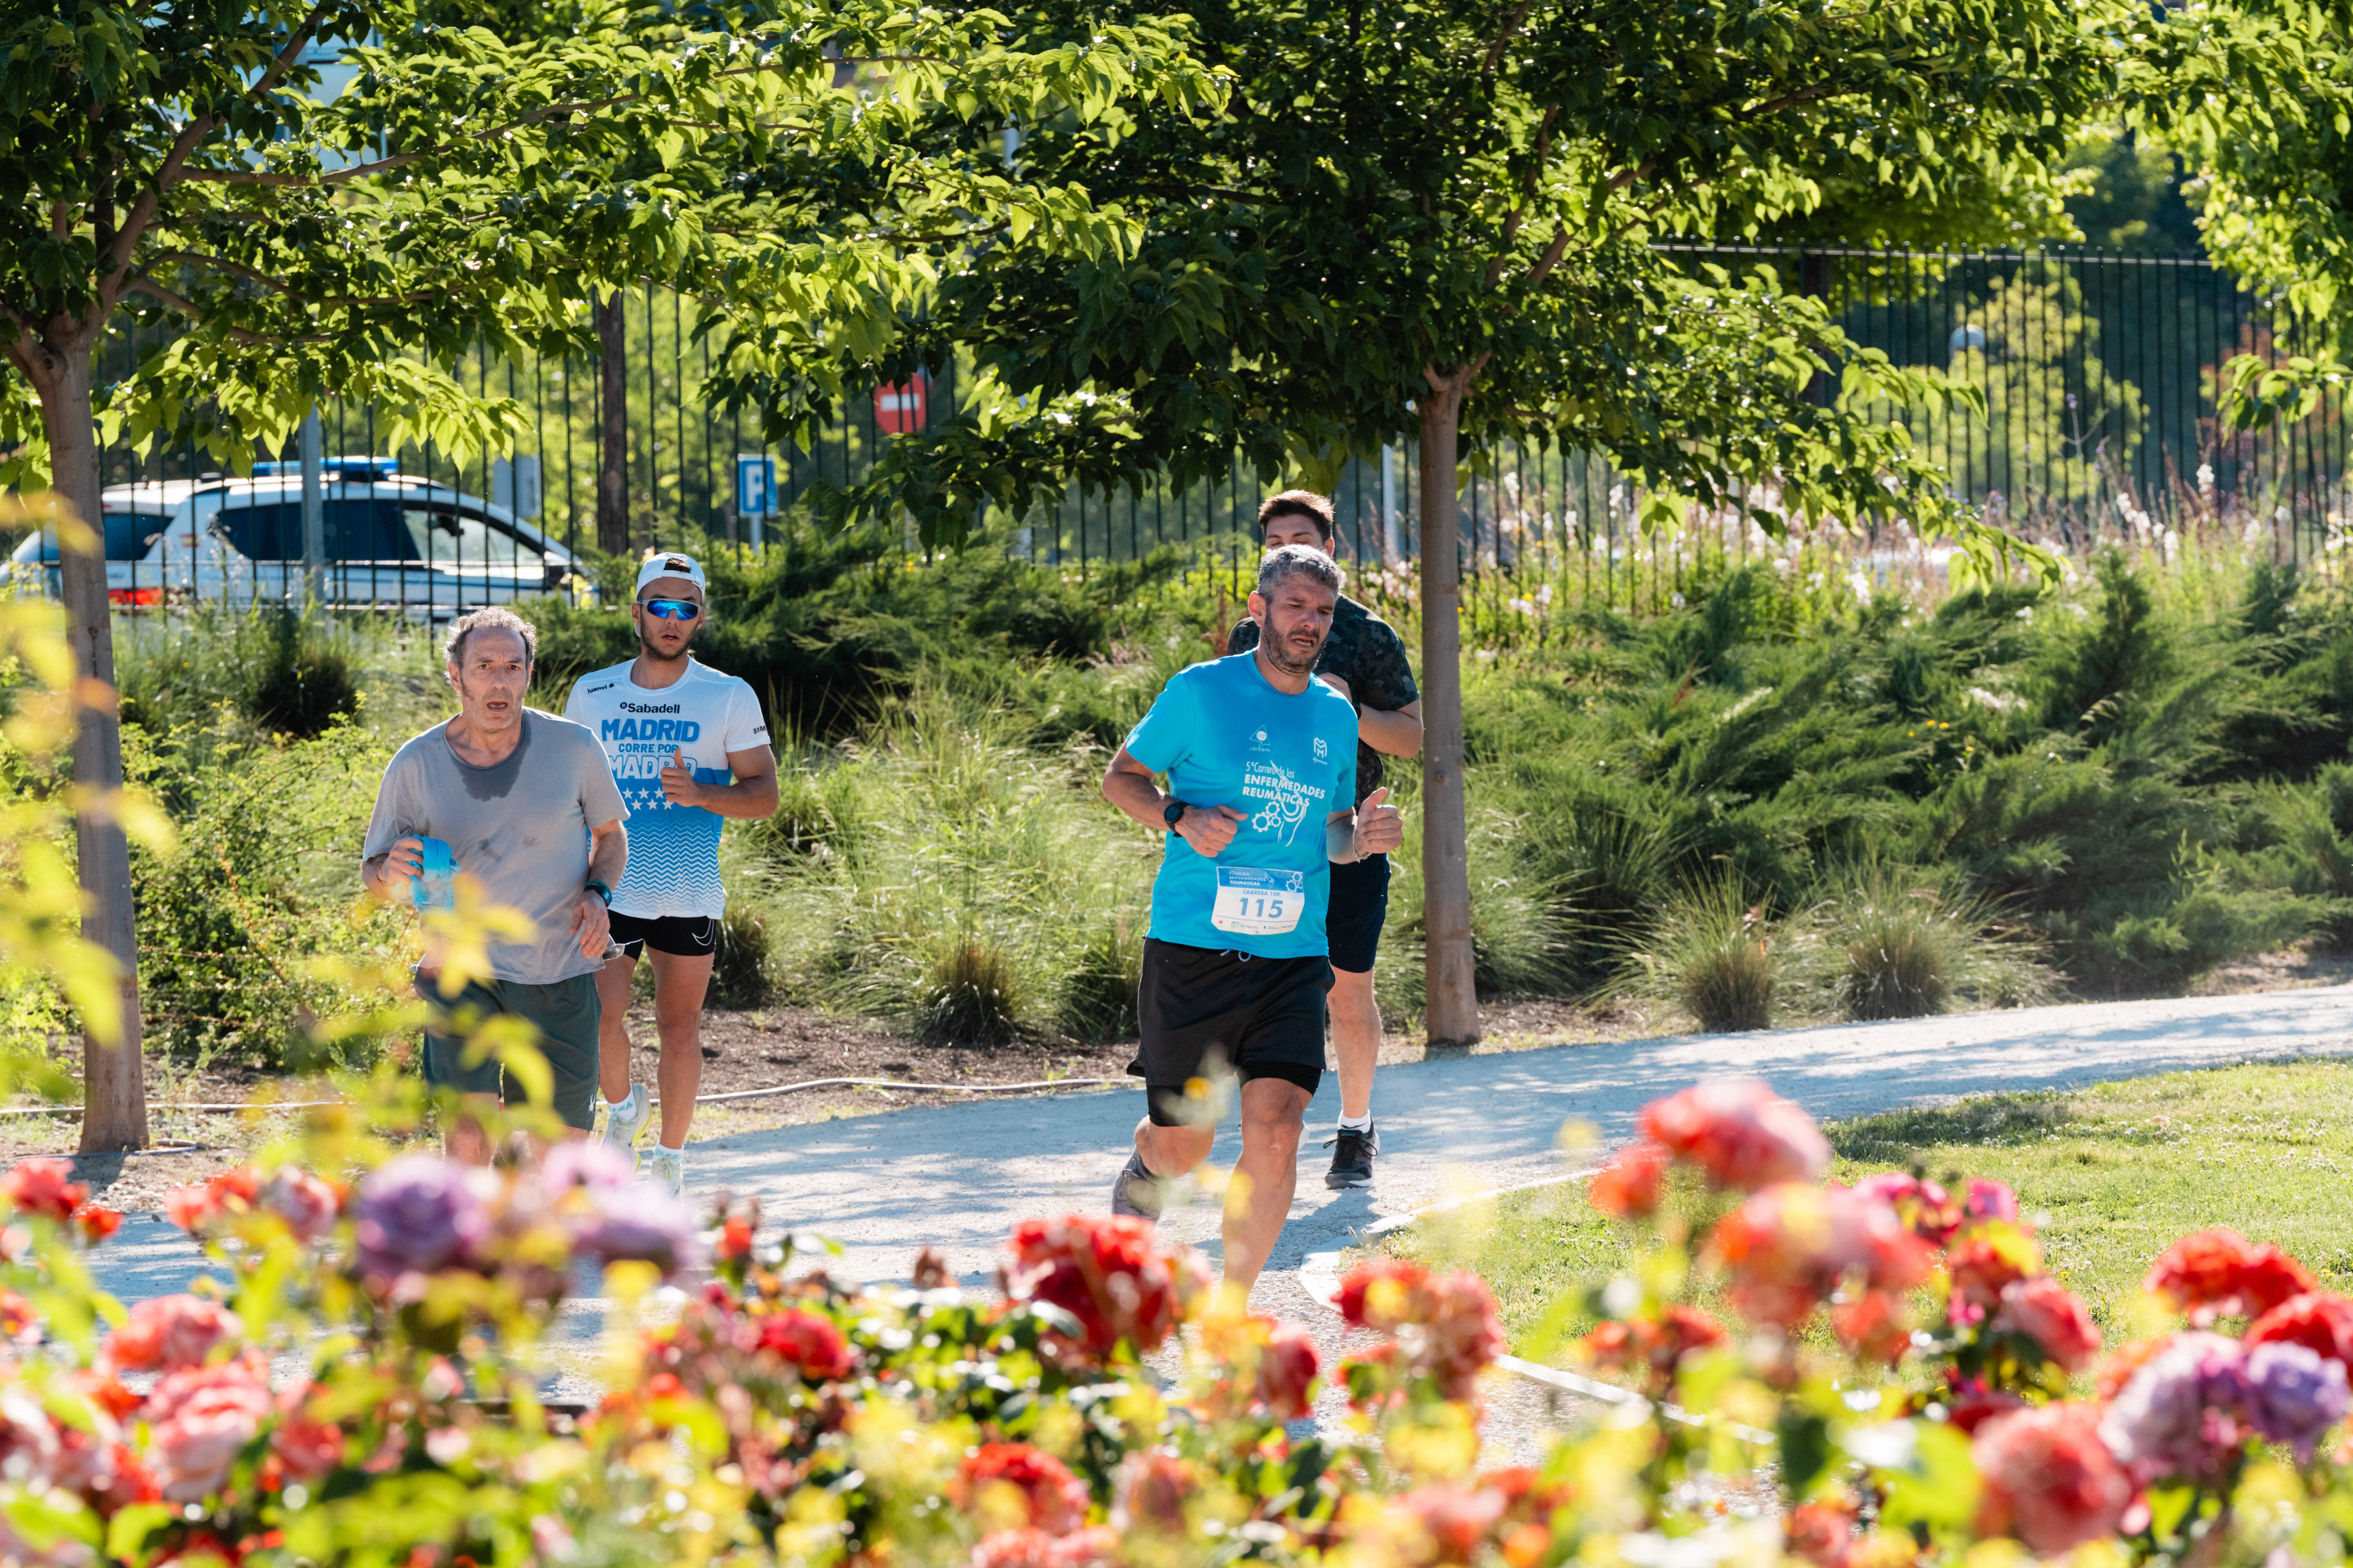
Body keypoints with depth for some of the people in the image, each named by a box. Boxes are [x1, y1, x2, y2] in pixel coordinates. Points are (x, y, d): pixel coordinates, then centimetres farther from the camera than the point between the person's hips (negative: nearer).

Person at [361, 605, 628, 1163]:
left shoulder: (572, 747, -1)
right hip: (460, 967, -2)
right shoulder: (415, 766, -3)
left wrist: (597, 894, -5)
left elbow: (610, 831, 15)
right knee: (467, 1137, -17)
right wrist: (392, 872, -21)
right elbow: (374, 877, 4)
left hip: (560, 968, 2)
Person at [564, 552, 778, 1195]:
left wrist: (700, 794, -20)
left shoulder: (729, 698, 2)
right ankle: (621, 1106, 18)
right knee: (599, 1014, -12)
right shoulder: (592, 695, 7)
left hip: (691, 893, -1)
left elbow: (765, 795, -1)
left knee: (680, 1028, 3)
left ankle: (670, 1161, 17)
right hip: (609, 890, 1)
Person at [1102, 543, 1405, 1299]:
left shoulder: (1335, 715, 11)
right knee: (1183, 1147, 6)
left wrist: (1363, 835, -1)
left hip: (1292, 959, 3)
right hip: (1192, 953, -3)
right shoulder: (1200, 692, -2)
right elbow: (1121, 777, 6)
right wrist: (1181, 819, -13)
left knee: (1274, 1132, -13)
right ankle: (1144, 1168, 43)